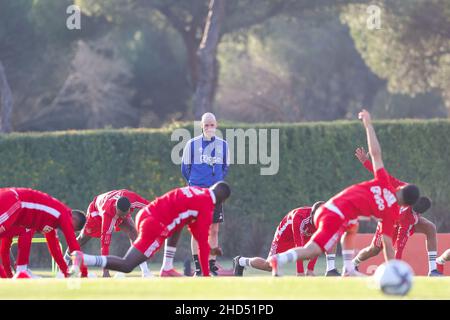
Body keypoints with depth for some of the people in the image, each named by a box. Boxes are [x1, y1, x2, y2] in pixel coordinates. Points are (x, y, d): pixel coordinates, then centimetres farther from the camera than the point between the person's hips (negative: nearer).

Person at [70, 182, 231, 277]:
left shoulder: (197, 192, 22)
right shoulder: (207, 206, -3)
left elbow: (194, 227, 36)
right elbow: (203, 241, -4)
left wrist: (210, 248, 43)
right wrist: (206, 274, 2)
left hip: (144, 214, 9)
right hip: (155, 228, -9)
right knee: (126, 266, -10)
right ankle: (84, 259, -24)